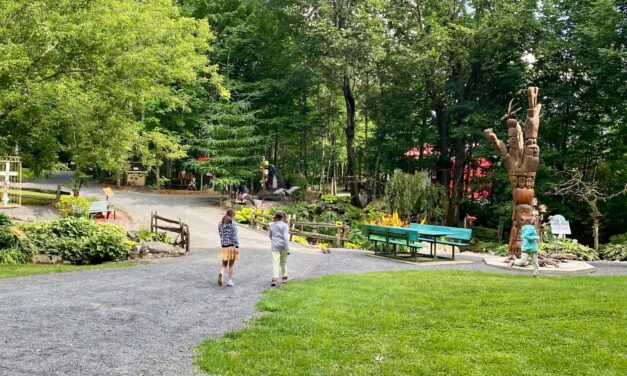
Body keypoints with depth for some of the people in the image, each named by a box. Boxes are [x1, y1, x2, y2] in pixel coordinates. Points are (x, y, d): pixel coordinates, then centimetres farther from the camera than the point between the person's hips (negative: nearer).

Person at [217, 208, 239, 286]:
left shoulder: (221, 223, 6)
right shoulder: (232, 223, -10)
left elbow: (220, 234, 14)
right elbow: (234, 236, -15)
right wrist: (237, 247, -16)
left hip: (224, 246, 4)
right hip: (232, 245, -4)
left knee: (224, 264, 11)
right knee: (231, 264, 10)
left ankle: (221, 274, -19)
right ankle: (230, 281, 12)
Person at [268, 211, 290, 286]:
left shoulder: (271, 225, 5)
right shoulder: (284, 225, -7)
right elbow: (286, 237, -14)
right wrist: (287, 249, -13)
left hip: (275, 246, 1)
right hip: (283, 246, -1)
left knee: (275, 262, -6)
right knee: (283, 262, 16)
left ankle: (274, 279, -20)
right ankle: (284, 277, 28)